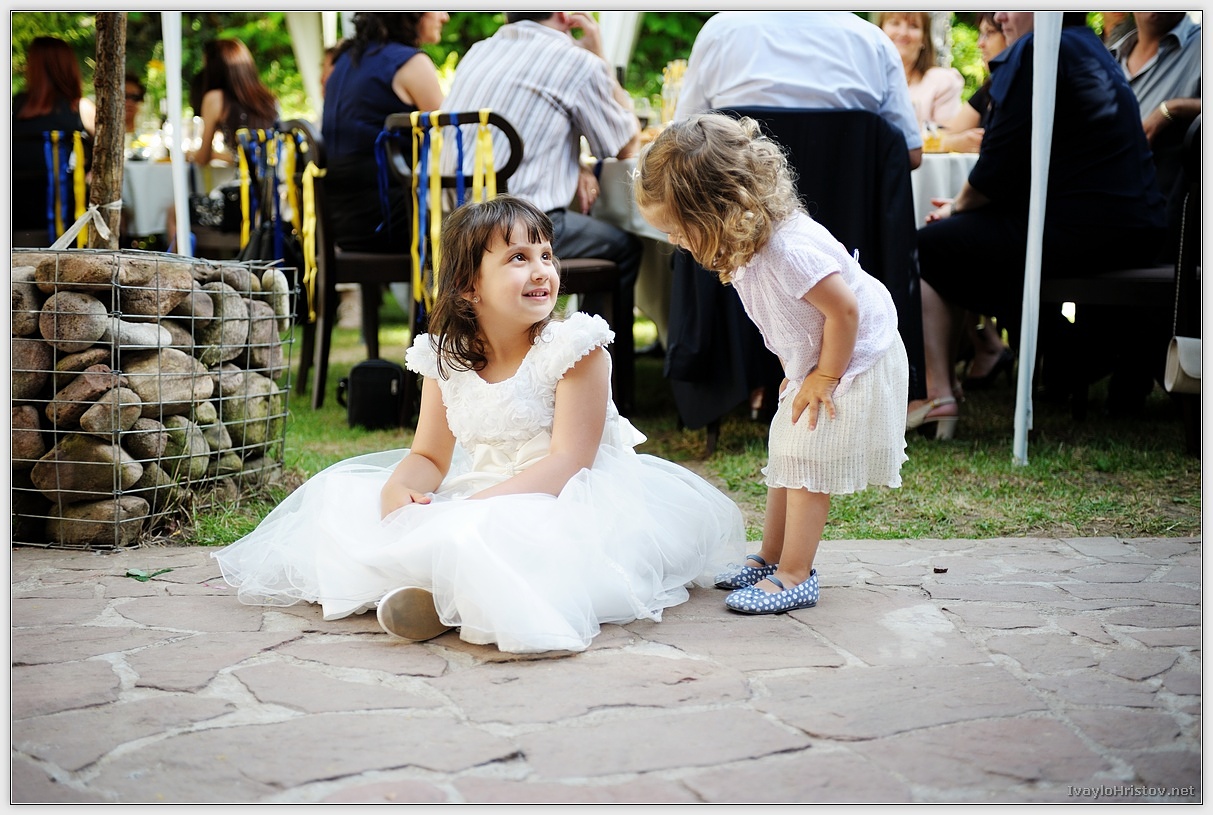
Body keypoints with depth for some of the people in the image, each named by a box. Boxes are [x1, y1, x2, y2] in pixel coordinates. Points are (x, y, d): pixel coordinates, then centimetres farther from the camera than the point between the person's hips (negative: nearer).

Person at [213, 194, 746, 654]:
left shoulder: (574, 347, -13)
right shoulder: (446, 357, 2)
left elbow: (568, 461, -20)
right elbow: (429, 457, 7)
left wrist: (476, 506, -31)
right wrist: (400, 489, -19)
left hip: (571, 500, -6)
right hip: (487, 496, 7)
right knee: (341, 490, -3)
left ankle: (442, 598, -25)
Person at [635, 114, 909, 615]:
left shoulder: (788, 250, -34)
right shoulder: (747, 242, -4)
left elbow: (844, 310, -29)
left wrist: (824, 378, -19)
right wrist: (798, 371, 9)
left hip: (855, 362, -9)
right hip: (814, 365, 9)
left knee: (807, 467, -7)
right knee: (785, 460, 13)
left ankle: (794, 577, 0)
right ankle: (770, 559, 24)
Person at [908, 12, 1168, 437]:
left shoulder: (1034, 51, -9)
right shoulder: (1095, 51, 20)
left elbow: (999, 166, -12)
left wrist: (957, 207, 7)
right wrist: (964, 206, 18)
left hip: (1078, 233, -10)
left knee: (925, 249, 0)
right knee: (966, 229, 24)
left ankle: (938, 396, -6)